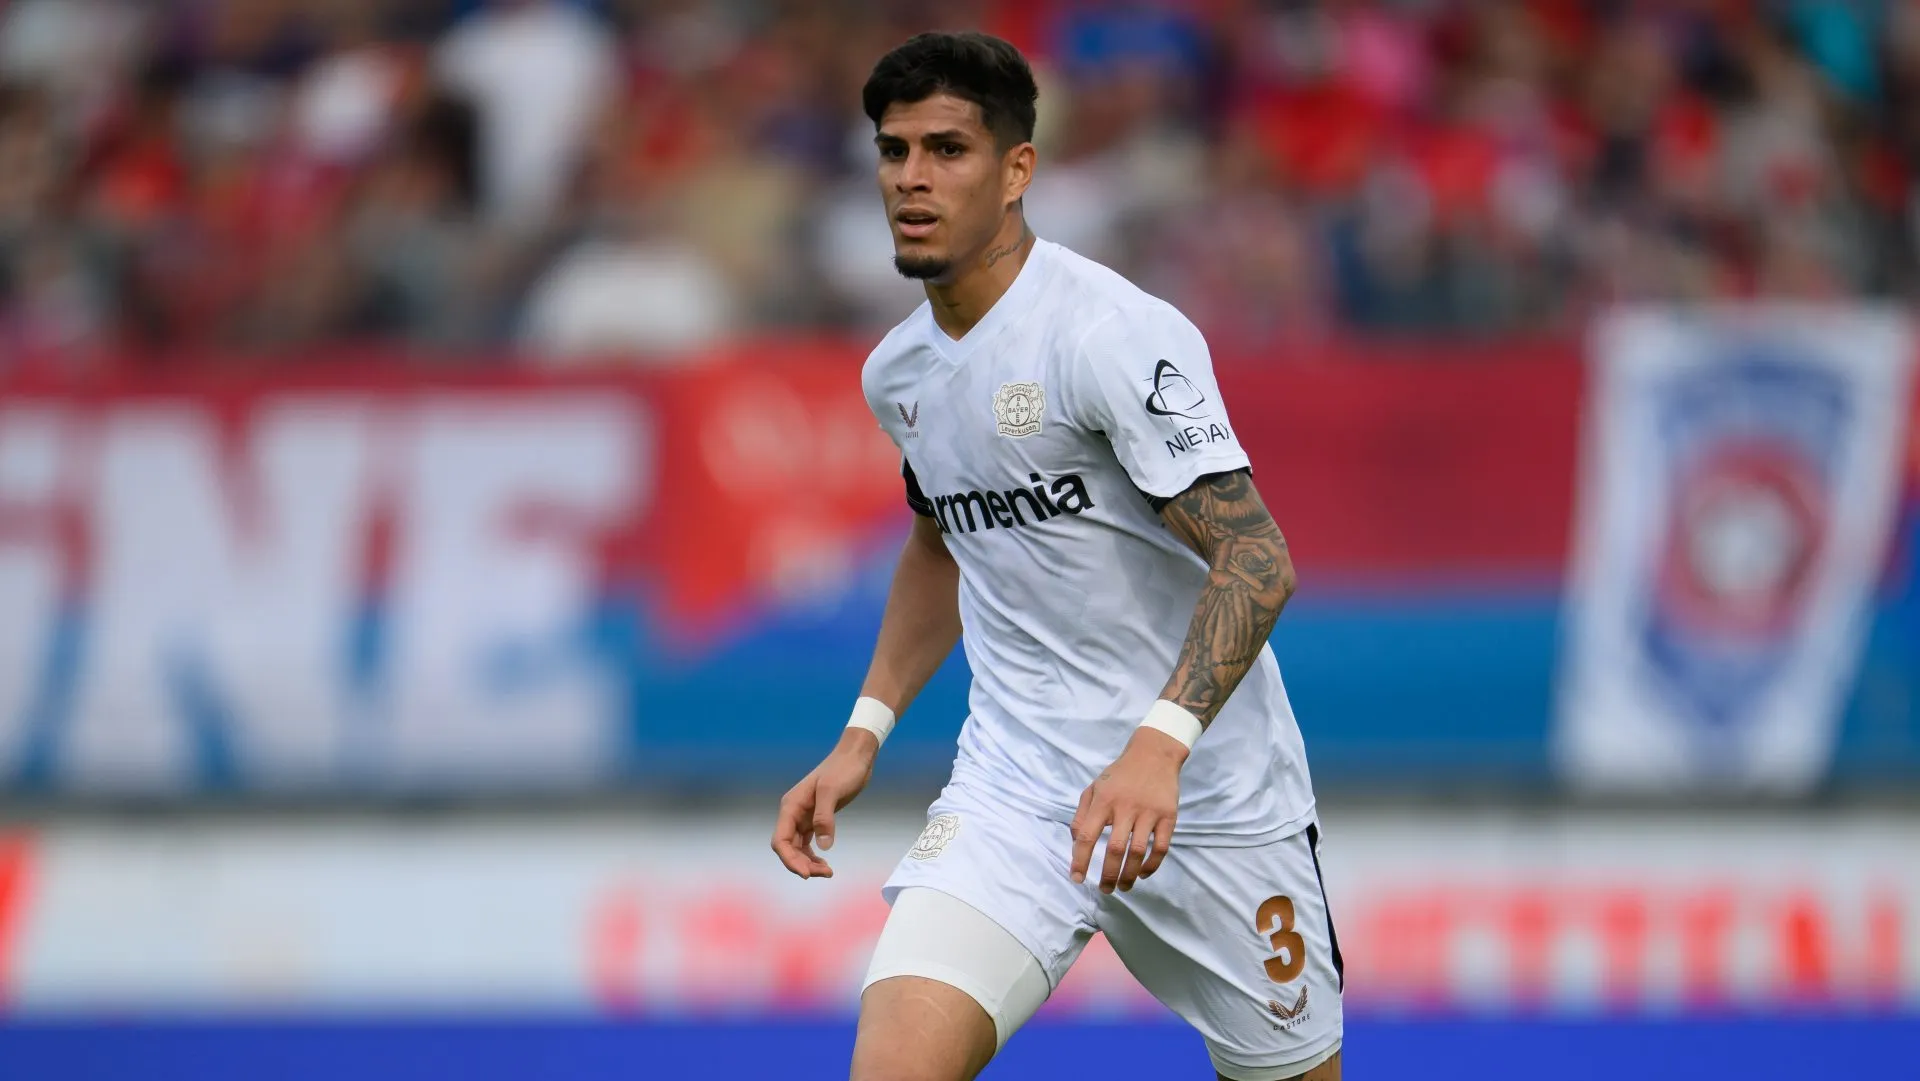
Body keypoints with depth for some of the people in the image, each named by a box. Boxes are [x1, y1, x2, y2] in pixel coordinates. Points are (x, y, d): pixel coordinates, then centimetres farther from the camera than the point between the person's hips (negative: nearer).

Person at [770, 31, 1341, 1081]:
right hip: (1014, 788, 4)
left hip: (1205, 794, -4)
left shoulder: (1117, 334, -17)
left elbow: (1256, 559, -23)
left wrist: (1159, 745, -37)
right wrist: (863, 733, 16)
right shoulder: (898, 372, 7)